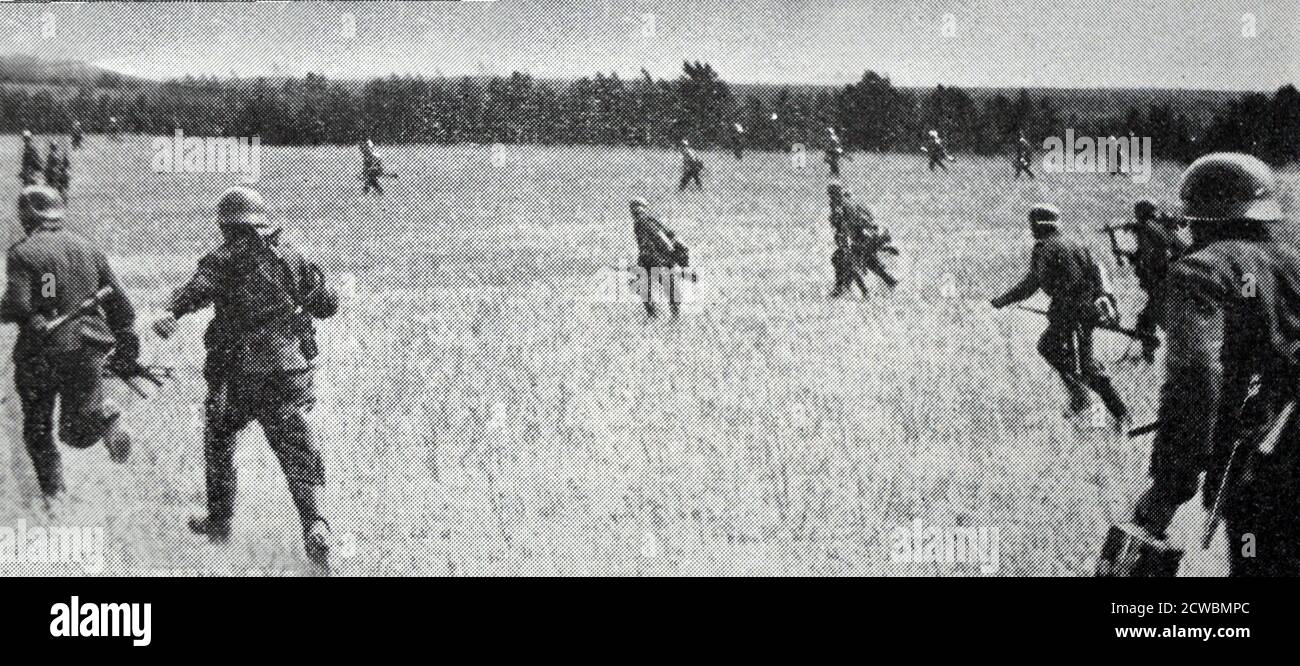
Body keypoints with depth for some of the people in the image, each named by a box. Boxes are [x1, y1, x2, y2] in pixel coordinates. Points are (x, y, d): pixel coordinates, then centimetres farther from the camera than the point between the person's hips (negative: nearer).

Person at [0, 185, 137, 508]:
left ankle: (52, 491, 10)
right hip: (89, 350, 4)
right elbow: (120, 305, 8)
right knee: (73, 432, 11)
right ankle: (103, 417, -19)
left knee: (38, 429, 16)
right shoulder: (88, 249, 8)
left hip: (42, 352, -4)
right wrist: (127, 348, 15)